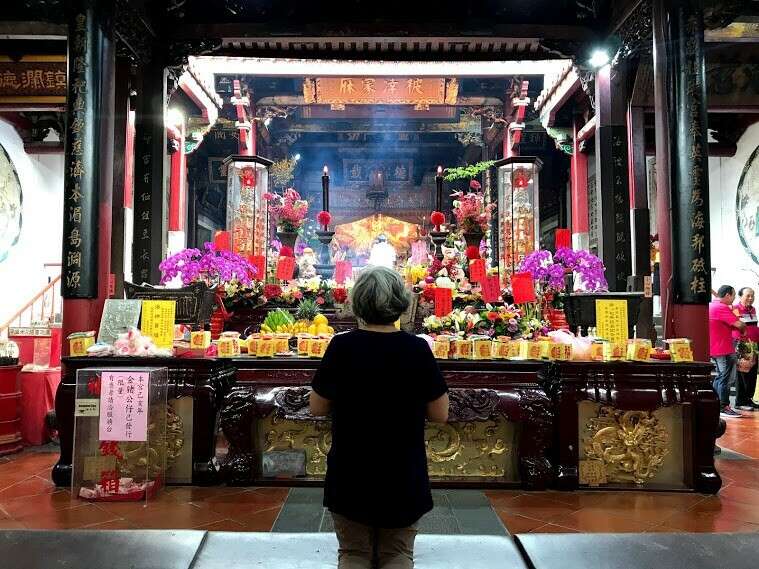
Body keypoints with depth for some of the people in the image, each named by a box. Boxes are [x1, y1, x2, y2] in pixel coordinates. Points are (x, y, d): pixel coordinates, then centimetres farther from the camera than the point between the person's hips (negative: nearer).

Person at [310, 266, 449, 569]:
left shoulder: (342, 347, -13)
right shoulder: (417, 349, -12)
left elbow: (317, 408, -4)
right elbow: (440, 414, -6)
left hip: (350, 475, 0)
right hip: (404, 476, 1)